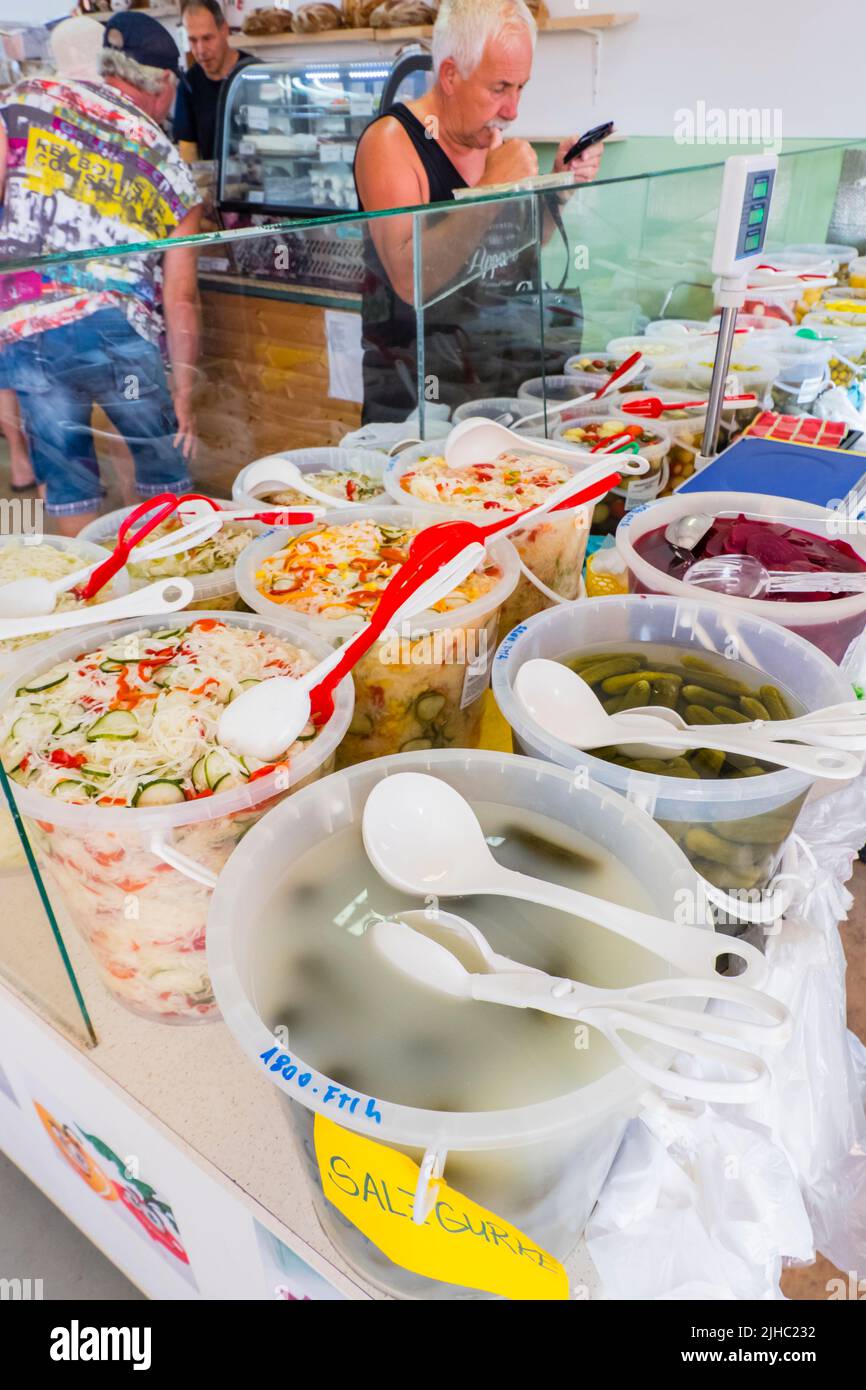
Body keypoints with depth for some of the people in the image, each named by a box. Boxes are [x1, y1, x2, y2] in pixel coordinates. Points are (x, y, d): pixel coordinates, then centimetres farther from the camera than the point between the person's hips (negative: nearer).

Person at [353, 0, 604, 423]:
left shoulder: (491, 133, 12)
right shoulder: (390, 141, -10)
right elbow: (410, 281, -25)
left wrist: (559, 186, 5)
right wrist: (492, 188, -23)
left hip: (506, 370, 7)